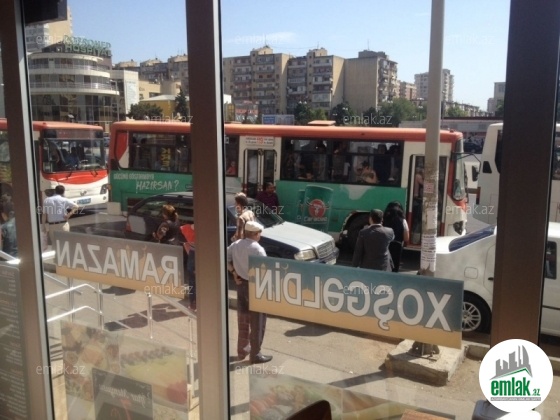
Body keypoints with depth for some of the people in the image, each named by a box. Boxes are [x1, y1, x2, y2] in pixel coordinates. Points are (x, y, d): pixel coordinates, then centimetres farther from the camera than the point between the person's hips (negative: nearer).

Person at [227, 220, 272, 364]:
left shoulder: (235, 245, 1)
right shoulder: (258, 249, -21)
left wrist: (234, 273, 7)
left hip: (241, 285, 7)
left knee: (242, 320, 19)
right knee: (257, 323, 5)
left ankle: (242, 350, 30)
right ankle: (255, 355, 13)